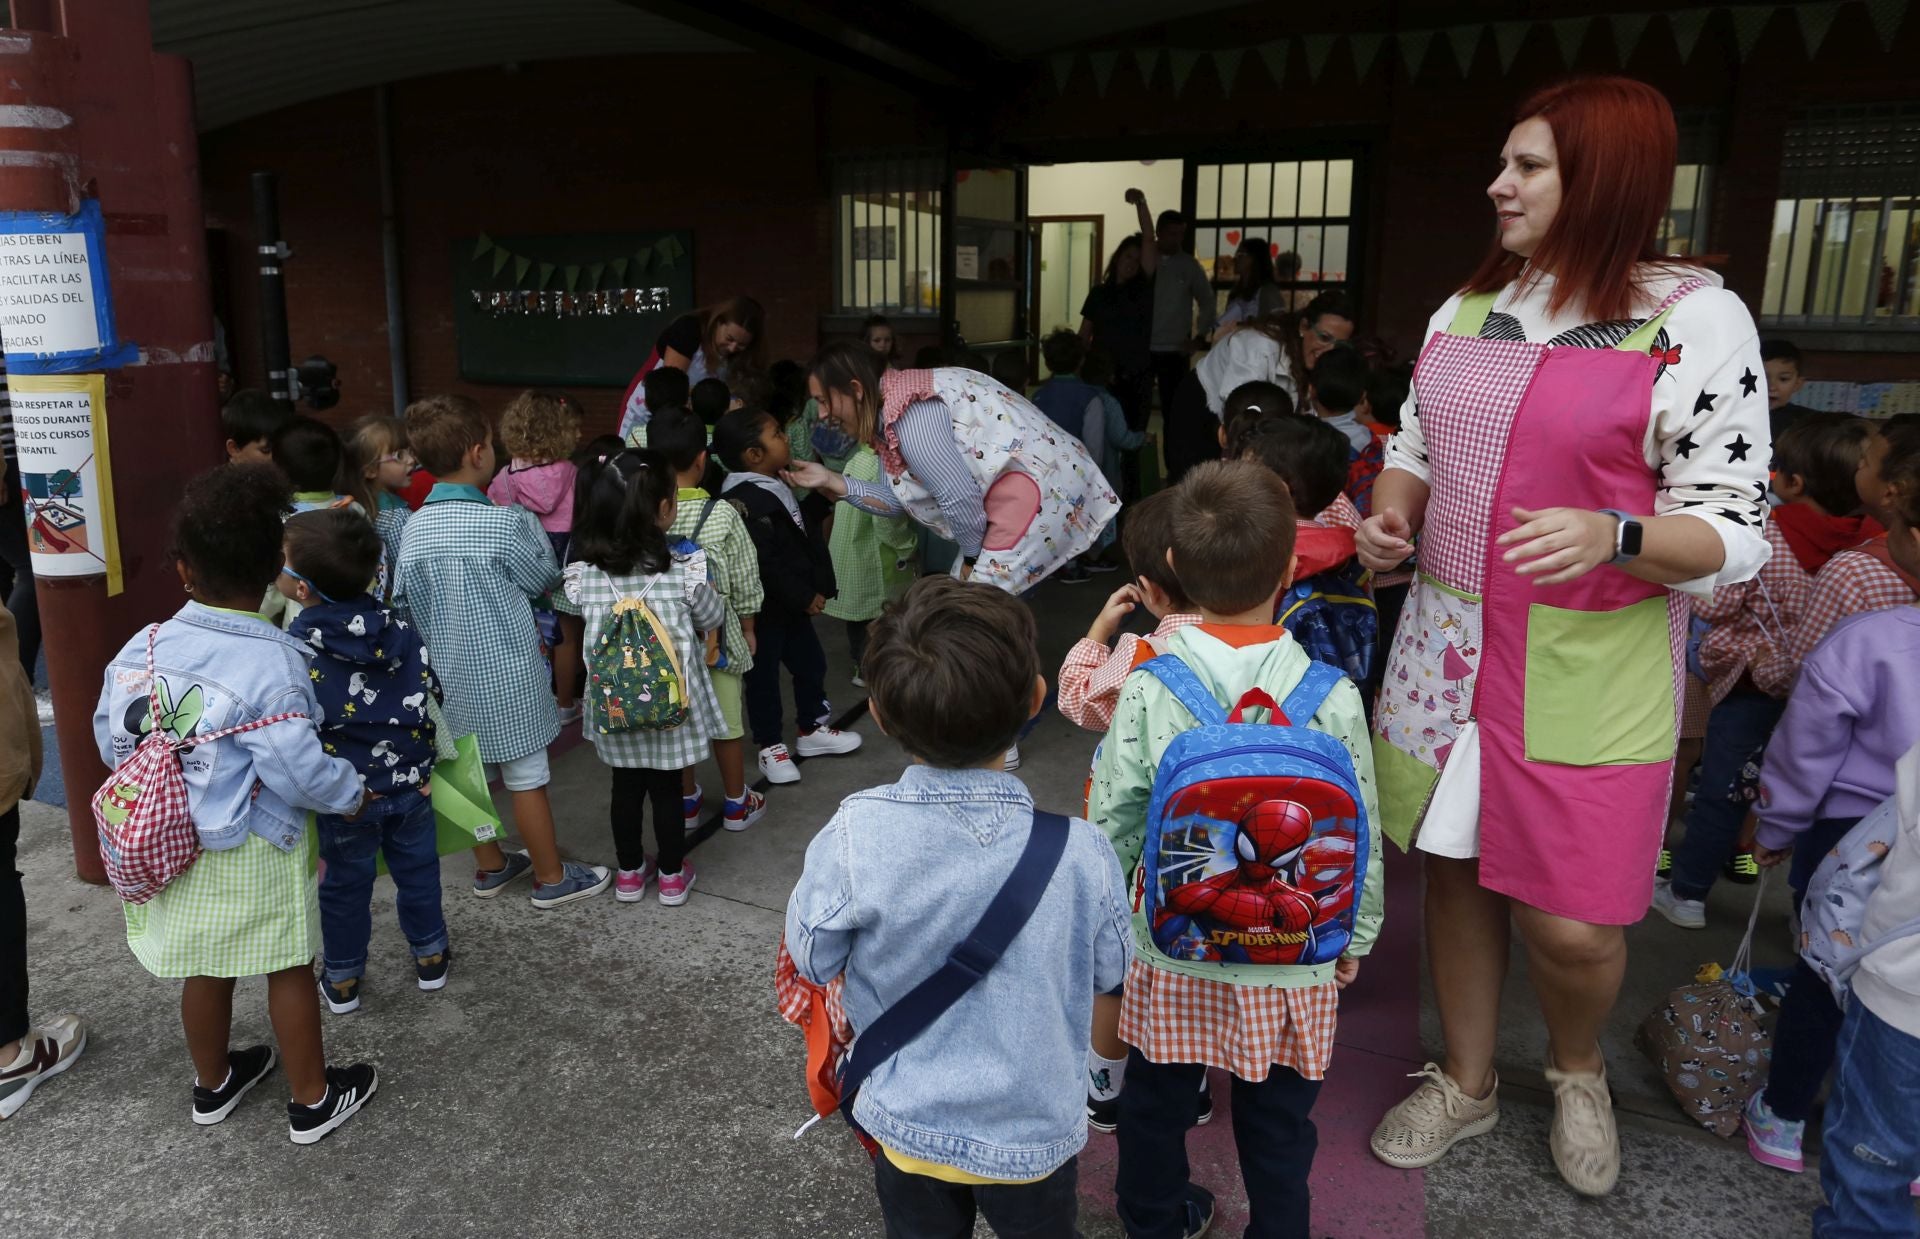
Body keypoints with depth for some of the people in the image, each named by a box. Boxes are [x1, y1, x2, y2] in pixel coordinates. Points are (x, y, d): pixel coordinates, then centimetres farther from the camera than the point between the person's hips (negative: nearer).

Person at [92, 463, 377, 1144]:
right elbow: (300, 770, -26)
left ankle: (213, 1083, 43)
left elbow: (111, 741, 3)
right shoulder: (271, 662, -25)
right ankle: (312, 1101, 26)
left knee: (204, 967, 22)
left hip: (175, 842, 6)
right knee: (289, 969, 11)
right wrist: (351, 793, -7)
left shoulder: (142, 649, -7)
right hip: (254, 852, -5)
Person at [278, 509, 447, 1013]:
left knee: (345, 885, 17)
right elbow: (430, 698, -3)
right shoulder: (399, 630, -9)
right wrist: (422, 763, 7)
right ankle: (430, 957, 37)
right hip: (409, 782, 3)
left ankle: (342, 980, 33)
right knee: (417, 872, 21)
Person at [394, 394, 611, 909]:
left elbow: (404, 601, 2)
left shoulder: (415, 527, -5)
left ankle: (490, 867, 34)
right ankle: (551, 877, 20)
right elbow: (546, 580, -5)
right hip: (507, 675, -5)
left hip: (451, 674, 6)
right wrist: (534, 528, 8)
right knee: (527, 779, 7)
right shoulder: (506, 523, -20)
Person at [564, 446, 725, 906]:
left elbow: (586, 617, 5)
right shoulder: (682, 572, -20)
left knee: (626, 786, 18)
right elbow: (713, 618, -4)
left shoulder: (584, 575, -12)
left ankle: (630, 872, 33)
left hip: (615, 706, 3)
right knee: (666, 788, 13)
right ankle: (672, 875, 28)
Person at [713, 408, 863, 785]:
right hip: (762, 608, -10)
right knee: (764, 676, 6)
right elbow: (764, 564, -27)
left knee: (811, 663, 18)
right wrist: (804, 597, -19)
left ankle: (813, 728, 36)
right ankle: (771, 746, 20)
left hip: (793, 603, 10)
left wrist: (817, 587, 10)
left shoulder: (778, 486, 8)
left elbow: (805, 540, 15)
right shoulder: (743, 502, -25)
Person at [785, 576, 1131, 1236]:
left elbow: (811, 959, -11)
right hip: (1034, 1132, 0)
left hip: (906, 1124, 1)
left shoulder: (854, 837, -29)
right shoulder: (1079, 853, -27)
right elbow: (1109, 971, -8)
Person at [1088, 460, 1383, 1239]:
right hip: (1291, 961, -1)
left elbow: (1113, 821, -10)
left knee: (1157, 1097, 24)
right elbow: (1359, 837, -7)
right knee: (1277, 1125, 20)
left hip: (1170, 950, 1)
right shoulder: (1331, 697, -17)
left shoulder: (1145, 686, -17)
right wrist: (1354, 938, 9)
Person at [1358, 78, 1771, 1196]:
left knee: (1572, 923, 0)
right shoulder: (1468, 307, 8)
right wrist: (1389, 516, -3)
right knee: (1458, 869, 14)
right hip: (1450, 642, 5)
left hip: (1592, 668, -4)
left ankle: (1579, 1069, 36)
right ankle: (1467, 1082, 37)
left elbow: (1733, 533, -9)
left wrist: (1612, 537, -28)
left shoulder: (1698, 323, -8)